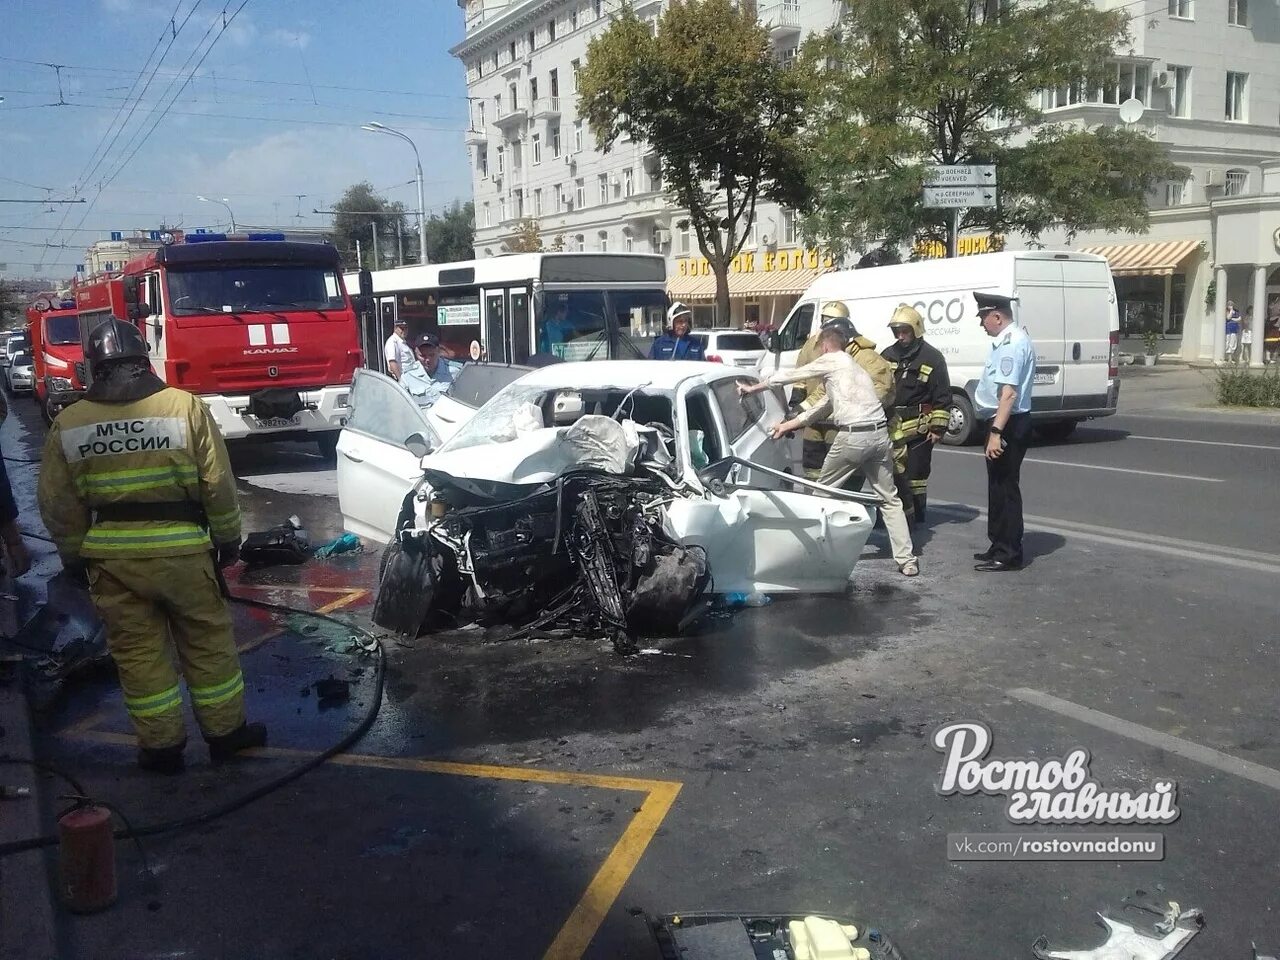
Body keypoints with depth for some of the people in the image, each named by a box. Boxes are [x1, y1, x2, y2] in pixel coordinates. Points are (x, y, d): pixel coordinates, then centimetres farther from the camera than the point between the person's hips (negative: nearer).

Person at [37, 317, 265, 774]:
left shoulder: (67, 423, 0)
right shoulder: (186, 406, -7)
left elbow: (58, 504, 5)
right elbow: (219, 483, -5)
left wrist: (74, 556, 17)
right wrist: (228, 538, 6)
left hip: (111, 558, 2)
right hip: (182, 550, -1)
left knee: (138, 651, 12)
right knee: (207, 642, 12)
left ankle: (161, 745, 19)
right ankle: (226, 731, 22)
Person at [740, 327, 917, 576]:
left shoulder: (831, 361, 5)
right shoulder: (853, 366, 28)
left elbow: (789, 376, 10)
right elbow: (823, 408, 32)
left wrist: (753, 388, 22)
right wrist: (787, 426, 37)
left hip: (852, 437, -7)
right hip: (880, 434, 7)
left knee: (822, 491, 12)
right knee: (889, 498, 10)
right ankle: (907, 561, 6)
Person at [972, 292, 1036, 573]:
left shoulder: (1012, 344, -19)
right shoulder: (1010, 340, 13)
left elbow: (1009, 393, -27)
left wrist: (996, 432, -29)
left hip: (1008, 424, -10)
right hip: (1005, 423, 10)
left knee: (1005, 487, -4)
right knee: (999, 486, 17)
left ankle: (1008, 554, 3)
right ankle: (1000, 547, 28)